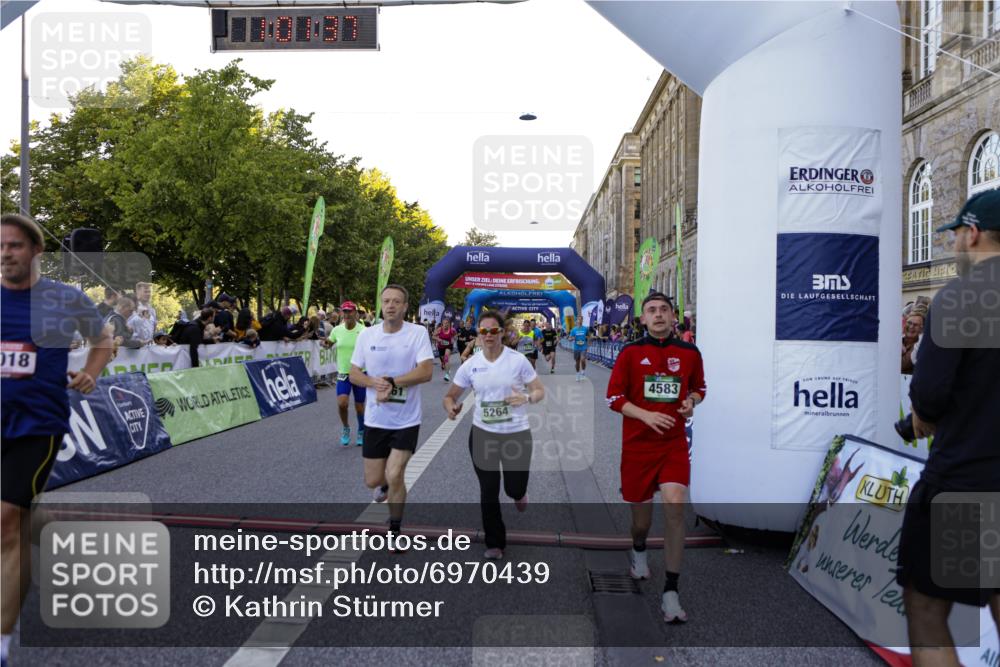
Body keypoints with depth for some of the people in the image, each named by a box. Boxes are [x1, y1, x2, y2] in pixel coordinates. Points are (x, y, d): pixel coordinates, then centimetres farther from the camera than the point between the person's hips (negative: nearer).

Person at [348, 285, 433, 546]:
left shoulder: (418, 333, -10)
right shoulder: (366, 334, -1)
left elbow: (426, 372, -18)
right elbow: (354, 374, 2)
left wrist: (391, 383, -23)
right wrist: (376, 383, -18)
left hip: (407, 420, -3)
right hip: (375, 419, 3)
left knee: (394, 476, -8)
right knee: (373, 480, 10)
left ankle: (395, 529, 17)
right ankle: (387, 483, 49)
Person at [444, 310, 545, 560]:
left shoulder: (518, 360, -9)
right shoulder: (470, 365, -3)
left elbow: (540, 391, -2)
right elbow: (450, 395, 6)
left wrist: (527, 398, -25)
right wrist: (451, 407, -17)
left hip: (517, 433, -1)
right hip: (482, 434, 2)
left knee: (515, 489, 6)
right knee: (488, 492, 6)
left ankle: (519, 494, 47)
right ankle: (495, 543, 25)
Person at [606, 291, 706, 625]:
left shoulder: (689, 353, 5)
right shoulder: (630, 352, -1)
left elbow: (699, 388, 20)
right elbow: (613, 397, -1)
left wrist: (691, 401, -3)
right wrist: (646, 415, -16)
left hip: (674, 444, 0)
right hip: (637, 445, 0)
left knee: (675, 508, -18)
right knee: (641, 516, 11)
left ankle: (670, 592, -9)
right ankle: (638, 550, 48)